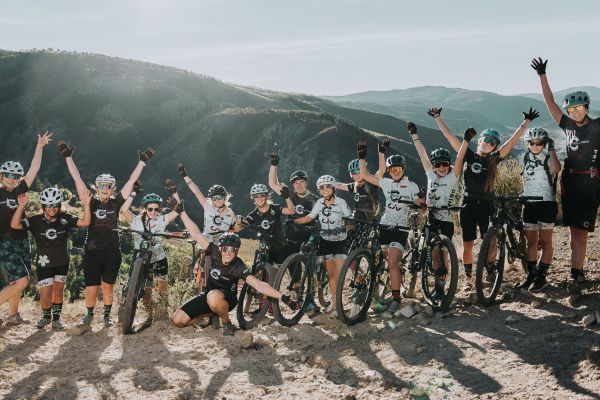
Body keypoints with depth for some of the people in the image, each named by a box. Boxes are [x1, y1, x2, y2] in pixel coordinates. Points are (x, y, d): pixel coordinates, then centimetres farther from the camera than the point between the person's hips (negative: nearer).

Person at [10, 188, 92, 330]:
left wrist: (86, 205, -33)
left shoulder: (65, 218, -9)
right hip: (44, 263, -2)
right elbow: (15, 225, -24)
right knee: (45, 295, -4)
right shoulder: (36, 221, -13)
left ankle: (56, 319, 25)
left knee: (58, 290, 11)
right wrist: (21, 206, -36)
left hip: (62, 262, 2)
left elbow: (85, 222, -19)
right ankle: (46, 316, 24)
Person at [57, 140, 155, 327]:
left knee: (107, 286, 8)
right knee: (91, 289, 1)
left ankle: (107, 315, 27)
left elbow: (131, 181, 1)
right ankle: (89, 314, 27)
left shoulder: (116, 203, 1)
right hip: (92, 250, 0)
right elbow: (77, 179, -3)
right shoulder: (91, 202, 0)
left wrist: (142, 161, 2)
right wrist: (68, 157, -5)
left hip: (112, 251, 0)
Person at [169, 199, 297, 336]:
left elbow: (259, 284, -37)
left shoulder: (238, 267, -26)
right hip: (208, 295, 5)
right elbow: (196, 234, -13)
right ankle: (212, 313, 14)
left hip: (227, 298, -5)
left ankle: (227, 323, -12)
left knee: (214, 296, -42)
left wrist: (283, 297, -48)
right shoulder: (215, 253, -16)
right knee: (178, 320, -8)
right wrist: (181, 211, -14)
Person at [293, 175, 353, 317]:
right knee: (330, 274, 11)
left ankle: (338, 306, -4)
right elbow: (309, 218, 1)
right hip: (325, 241, 4)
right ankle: (334, 302, 25)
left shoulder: (341, 202, -12)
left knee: (339, 275, -11)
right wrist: (293, 221, -9)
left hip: (339, 241, -4)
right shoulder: (320, 203, 0)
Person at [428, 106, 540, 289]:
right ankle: (468, 279, 16)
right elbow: (449, 136, 1)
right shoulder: (469, 156, 2)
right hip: (469, 205, 0)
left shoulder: (494, 159, 3)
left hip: (487, 205, 0)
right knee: (468, 245, 4)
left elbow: (512, 140, 0)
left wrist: (526, 121, -2)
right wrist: (437, 117, 1)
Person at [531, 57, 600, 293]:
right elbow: (549, 101, 10)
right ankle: (579, 271, 16)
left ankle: (575, 275, -8)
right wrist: (542, 75, 8)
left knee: (580, 231, -9)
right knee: (574, 230, 6)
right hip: (569, 181, 5)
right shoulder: (568, 125, 9)